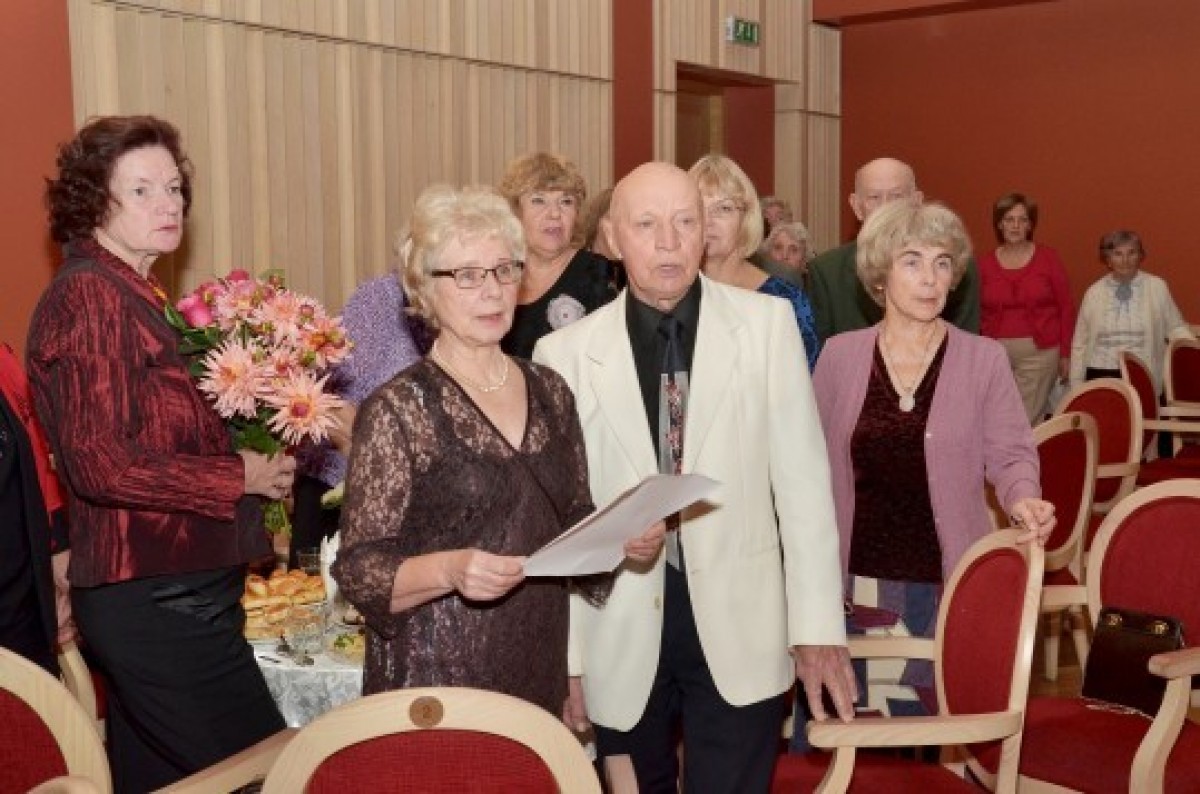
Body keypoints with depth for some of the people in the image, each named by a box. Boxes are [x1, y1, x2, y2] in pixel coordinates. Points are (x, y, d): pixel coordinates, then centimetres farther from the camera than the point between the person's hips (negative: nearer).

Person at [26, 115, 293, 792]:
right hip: (158, 602, -10)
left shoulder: (137, 295, 15)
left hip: (164, 593, 10)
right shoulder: (88, 294, -13)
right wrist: (241, 477, -13)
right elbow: (101, 465, -21)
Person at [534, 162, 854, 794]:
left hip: (739, 629, 0)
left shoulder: (767, 324, -3)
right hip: (620, 642, 1)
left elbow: (801, 478, -2)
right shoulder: (565, 353, -4)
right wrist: (564, 656, 1)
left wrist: (817, 625, -3)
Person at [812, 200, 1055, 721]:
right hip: (854, 577, 1)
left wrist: (1023, 500, -20)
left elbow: (1009, 454, 2)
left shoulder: (984, 359, -2)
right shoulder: (839, 354, 3)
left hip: (947, 581, -1)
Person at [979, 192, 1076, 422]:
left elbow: (1066, 307, 4)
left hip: (1039, 351, -1)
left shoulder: (1048, 258, 3)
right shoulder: (985, 263, 5)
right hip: (996, 352, 1)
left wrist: (1066, 353, 1)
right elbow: (978, 313, 6)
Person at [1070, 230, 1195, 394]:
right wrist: (1076, 387, 7)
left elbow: (1175, 328, 8)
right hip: (1100, 376, 1)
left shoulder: (1157, 287, 3)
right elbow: (1080, 344, 10)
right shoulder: (1093, 293, 6)